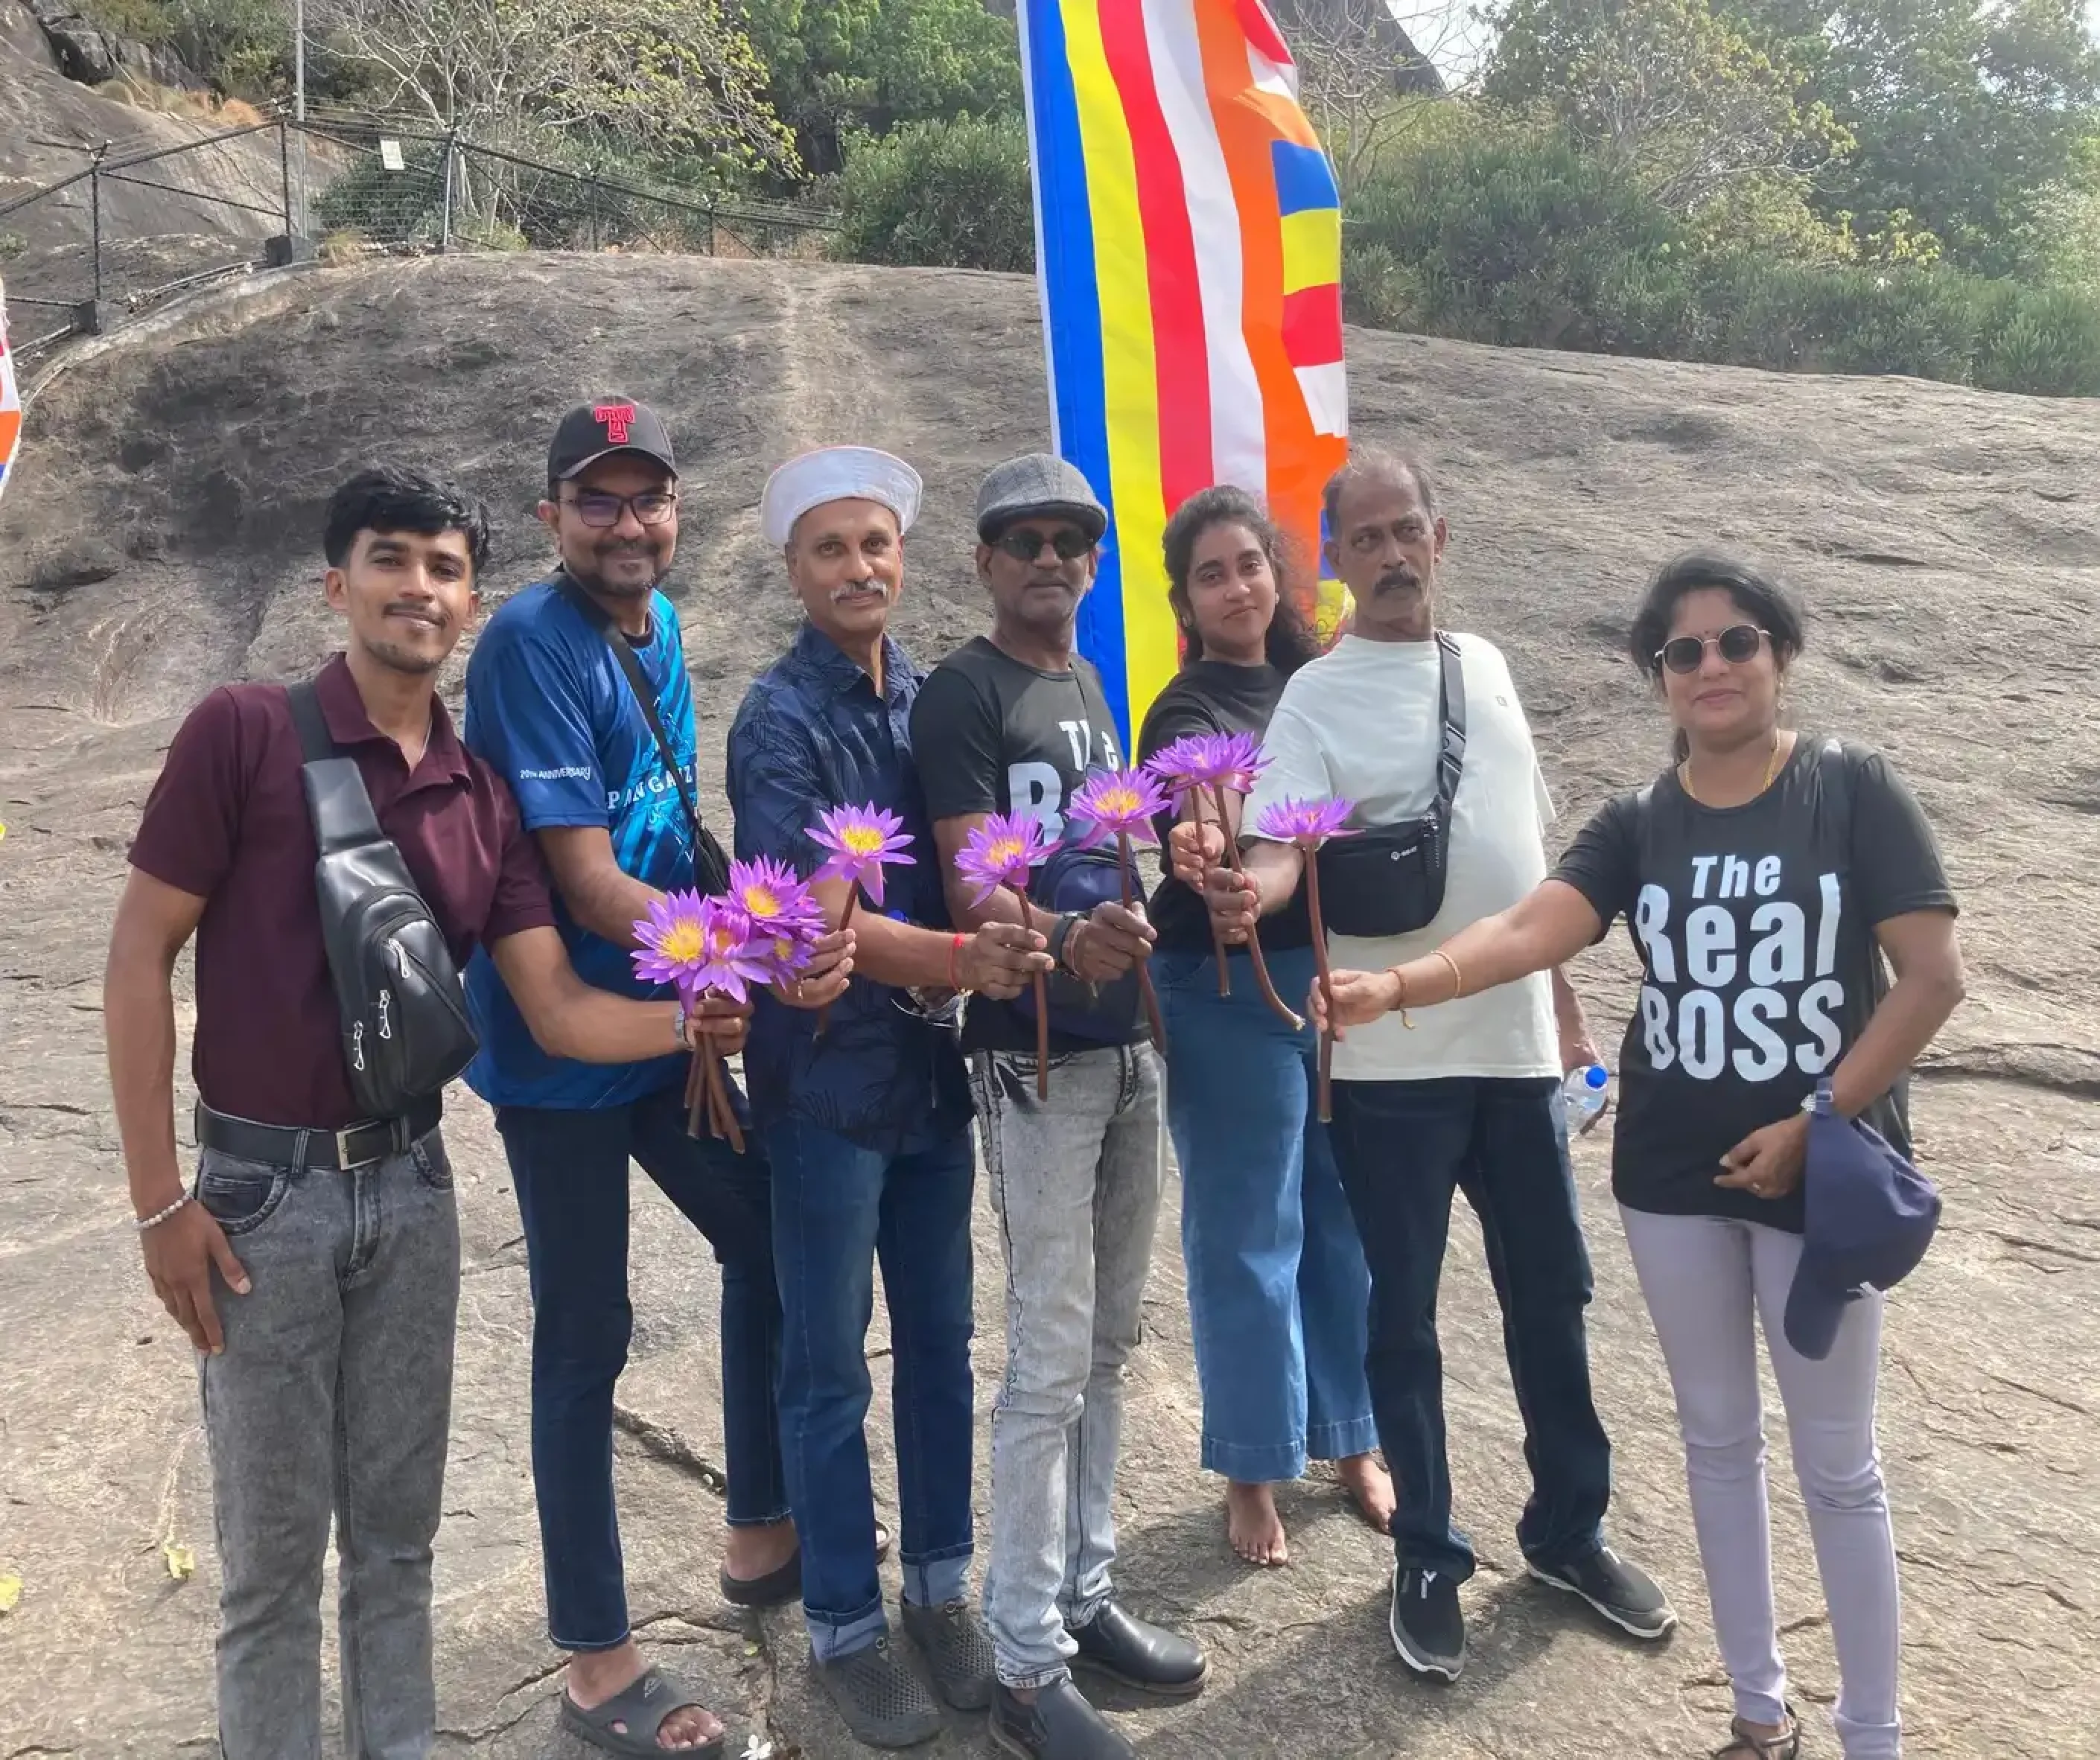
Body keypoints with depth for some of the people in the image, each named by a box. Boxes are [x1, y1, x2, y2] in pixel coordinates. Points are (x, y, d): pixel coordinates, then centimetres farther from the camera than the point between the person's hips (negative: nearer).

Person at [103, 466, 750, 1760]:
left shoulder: (484, 795, 4)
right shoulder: (244, 733, -9)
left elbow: (559, 1012, 0)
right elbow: (140, 958, -9)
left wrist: (689, 1020, -19)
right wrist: (160, 1197, -11)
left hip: (411, 1183, 4)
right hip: (264, 1187, -4)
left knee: (398, 1527, 16)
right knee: (275, 1545, 8)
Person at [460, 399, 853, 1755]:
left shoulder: (659, 625, 4)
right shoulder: (533, 643, -19)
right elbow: (590, 886, -24)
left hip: (665, 1019, 8)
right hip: (559, 1039, -8)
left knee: (769, 1242, 17)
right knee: (588, 1338, 3)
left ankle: (762, 1532, 38)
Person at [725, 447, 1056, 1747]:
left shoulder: (929, 695, 4)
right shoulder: (781, 718, -13)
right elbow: (813, 920, -21)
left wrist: (1020, 938, -7)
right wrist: (959, 958, -34)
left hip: (932, 1061, 5)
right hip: (829, 1076, -5)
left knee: (941, 1341, 16)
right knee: (831, 1367, 7)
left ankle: (942, 1587, 33)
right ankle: (846, 1626, 25)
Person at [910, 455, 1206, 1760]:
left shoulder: (1091, 689, 14)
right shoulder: (962, 696, -9)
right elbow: (972, 886, -20)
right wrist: (1064, 942, -37)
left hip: (1130, 1046, 8)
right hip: (1035, 1058, -8)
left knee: (1109, 1344, 14)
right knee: (1051, 1360, -4)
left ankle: (1085, 1594, 28)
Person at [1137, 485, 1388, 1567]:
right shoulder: (1183, 716, -9)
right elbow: (1209, 840, -29)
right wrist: (1204, 860, -49)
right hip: (1233, 991, -5)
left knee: (1348, 1217, 14)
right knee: (1247, 1236, 4)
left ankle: (1353, 1440, 33)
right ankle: (1252, 1469, 21)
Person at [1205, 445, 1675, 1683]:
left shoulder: (1488, 667, 9)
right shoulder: (1318, 697, -8)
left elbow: (1528, 853, 16)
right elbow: (1286, 846, -23)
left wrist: (1567, 1001, 17)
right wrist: (1255, 888, -46)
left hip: (1517, 1041, 5)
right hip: (1396, 1058, -5)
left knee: (1552, 1296, 16)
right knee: (1404, 1314, 7)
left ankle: (1571, 1530, 36)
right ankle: (1431, 1562, 25)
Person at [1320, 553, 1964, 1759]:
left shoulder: (1855, 788, -7)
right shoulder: (1638, 822, 0)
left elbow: (1935, 978, -11)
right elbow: (1533, 930, -15)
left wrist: (1816, 1124, -14)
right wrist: (1399, 986, -33)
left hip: (1820, 1166, -3)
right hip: (1672, 1170, 3)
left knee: (1837, 1462, 7)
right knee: (1719, 1438, 15)